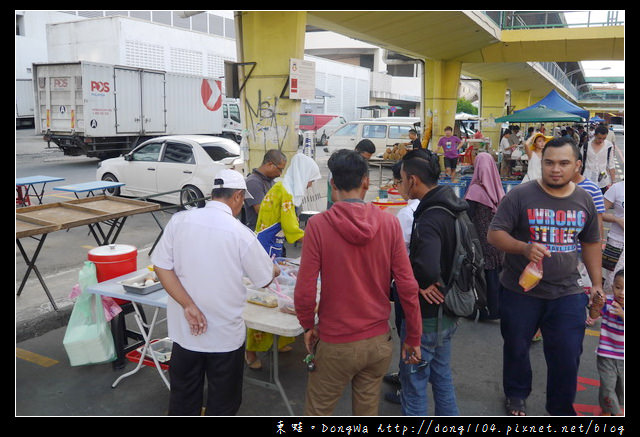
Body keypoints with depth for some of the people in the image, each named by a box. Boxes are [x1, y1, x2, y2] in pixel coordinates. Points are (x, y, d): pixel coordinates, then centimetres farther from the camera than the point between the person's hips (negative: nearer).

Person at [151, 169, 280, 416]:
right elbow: (266, 279, -5)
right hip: (225, 335, -3)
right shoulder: (240, 234, -16)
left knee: (183, 397, 22)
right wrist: (274, 270, 18)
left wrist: (188, 306, -10)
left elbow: (161, 266, -8)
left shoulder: (179, 221, -8)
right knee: (222, 403, 17)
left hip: (184, 331, 4)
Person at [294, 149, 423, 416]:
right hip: (379, 342, 3)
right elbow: (407, 286, -6)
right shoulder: (389, 223, -7)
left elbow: (304, 289, -15)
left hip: (336, 343, -3)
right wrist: (413, 337, 5)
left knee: (317, 412, 16)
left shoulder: (318, 225, -15)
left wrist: (308, 325, 4)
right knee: (367, 411, 19)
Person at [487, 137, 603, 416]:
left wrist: (597, 283, 10)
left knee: (567, 356, 4)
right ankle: (516, 394, 42)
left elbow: (591, 244, 15)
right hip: (520, 291, -2)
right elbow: (494, 234, -13)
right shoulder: (520, 195, -10)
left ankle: (561, 409, 28)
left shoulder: (584, 200, 4)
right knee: (516, 348, 16)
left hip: (567, 293, 2)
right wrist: (524, 248, -30)